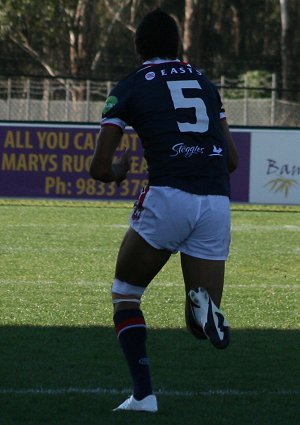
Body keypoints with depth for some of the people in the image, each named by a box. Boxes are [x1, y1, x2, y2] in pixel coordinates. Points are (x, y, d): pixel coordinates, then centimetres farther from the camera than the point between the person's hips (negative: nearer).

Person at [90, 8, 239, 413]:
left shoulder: (129, 87, 9)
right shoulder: (204, 82, 21)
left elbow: (99, 168, 7)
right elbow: (233, 159, 24)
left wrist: (118, 172, 29)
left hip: (168, 197, -3)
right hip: (216, 201, 3)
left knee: (125, 293, 19)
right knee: (206, 323, 14)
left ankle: (143, 393, 3)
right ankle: (204, 304, -24)